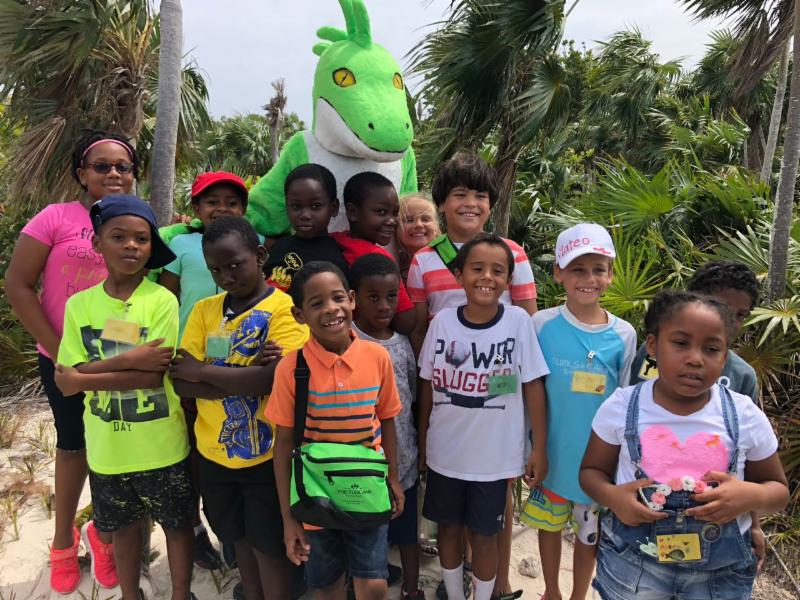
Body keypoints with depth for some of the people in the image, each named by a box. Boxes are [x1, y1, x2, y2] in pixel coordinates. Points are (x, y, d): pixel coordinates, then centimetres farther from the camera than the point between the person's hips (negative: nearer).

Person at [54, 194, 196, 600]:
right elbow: (68, 378, -9)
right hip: (107, 447, 3)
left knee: (176, 523, 15)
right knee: (124, 527, 22)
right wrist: (128, 360, -21)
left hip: (161, 444, -3)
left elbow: (154, 375, -18)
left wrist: (84, 377, -17)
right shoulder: (79, 305, -4)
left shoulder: (162, 301, -13)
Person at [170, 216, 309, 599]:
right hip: (215, 450, 5)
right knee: (240, 538, 23)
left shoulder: (283, 308, -13)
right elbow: (180, 380, -6)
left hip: (266, 452, -5)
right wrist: (245, 379, -20)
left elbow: (275, 378, -26)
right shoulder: (205, 310, 2)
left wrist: (203, 371, -16)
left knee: (269, 545, 11)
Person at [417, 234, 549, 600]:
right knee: (449, 528, 18)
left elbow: (533, 386, -6)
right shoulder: (442, 321, -8)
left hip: (495, 455, -2)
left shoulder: (517, 321, -12)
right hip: (444, 452, 2)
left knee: (484, 535, 13)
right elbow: (428, 386, 2)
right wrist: (421, 443, 7)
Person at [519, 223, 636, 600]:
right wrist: (536, 447, -4)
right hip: (552, 451, 0)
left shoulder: (623, 335, -8)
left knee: (590, 534, 17)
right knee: (550, 525, 18)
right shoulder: (543, 325, -11)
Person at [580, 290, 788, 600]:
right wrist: (612, 496, -20)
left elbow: (778, 488, 5)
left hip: (721, 571, 1)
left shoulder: (746, 416, -8)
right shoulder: (622, 406, -10)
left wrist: (752, 496, -17)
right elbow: (592, 470, 1)